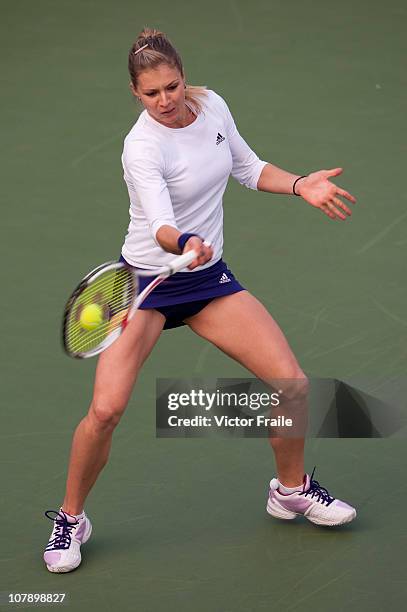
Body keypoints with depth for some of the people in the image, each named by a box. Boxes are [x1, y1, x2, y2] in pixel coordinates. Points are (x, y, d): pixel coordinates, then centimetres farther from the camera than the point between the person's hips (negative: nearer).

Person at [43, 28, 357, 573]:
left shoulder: (211, 105, -4)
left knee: (293, 385, -3)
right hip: (146, 281, -5)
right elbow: (160, 224, -38)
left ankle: (291, 488, 25)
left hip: (208, 279, 5)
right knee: (106, 410, -20)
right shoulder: (142, 148, -24)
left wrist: (301, 185, -1)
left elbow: (248, 167, 13)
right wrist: (183, 244, -59)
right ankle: (70, 518, 6)